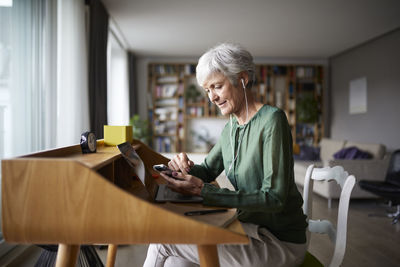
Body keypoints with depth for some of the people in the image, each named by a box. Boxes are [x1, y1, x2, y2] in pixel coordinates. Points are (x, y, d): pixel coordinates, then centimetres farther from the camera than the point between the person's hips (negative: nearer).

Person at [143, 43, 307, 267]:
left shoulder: (272, 119, -18)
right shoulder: (231, 128, 7)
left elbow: (274, 198, -23)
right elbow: (208, 170, 16)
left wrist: (202, 190, -28)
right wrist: (186, 167, -9)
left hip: (281, 242, -6)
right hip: (251, 228, 7)